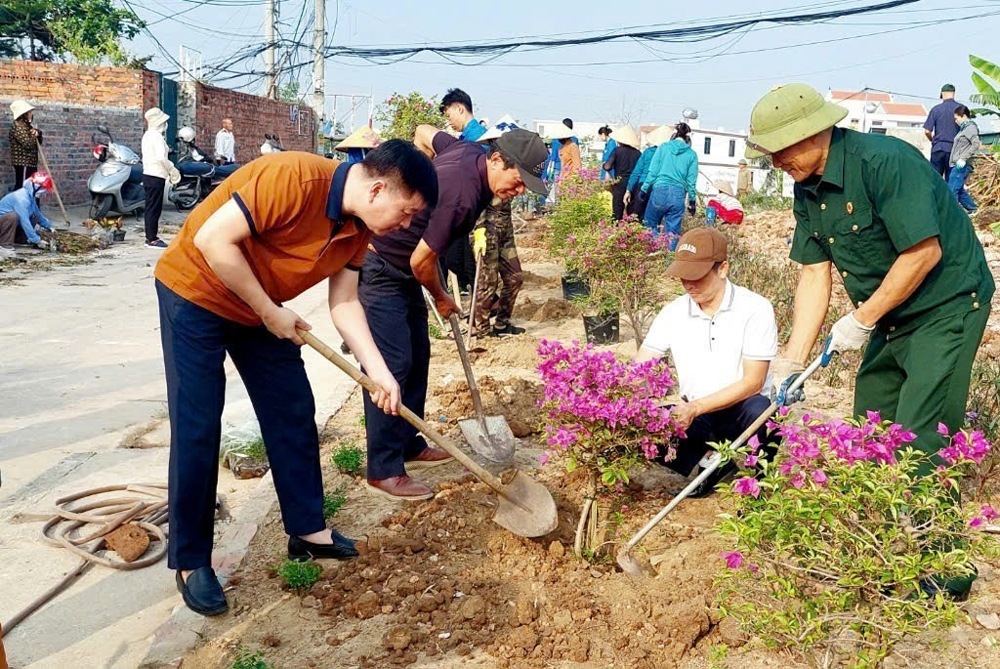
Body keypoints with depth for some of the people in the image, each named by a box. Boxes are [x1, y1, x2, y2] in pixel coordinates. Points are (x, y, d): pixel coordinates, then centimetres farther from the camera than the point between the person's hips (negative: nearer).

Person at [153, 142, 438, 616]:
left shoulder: (358, 228, -6)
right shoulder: (294, 178, -32)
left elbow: (345, 305, -1)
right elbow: (213, 239, -31)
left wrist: (381, 375, -9)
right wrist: (270, 312, -23)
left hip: (263, 311, 8)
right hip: (195, 293, -8)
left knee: (293, 413, 8)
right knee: (197, 429, -5)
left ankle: (307, 529, 23)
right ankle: (190, 561, 8)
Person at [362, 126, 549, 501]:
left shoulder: (470, 152, -2)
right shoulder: (464, 195, -30)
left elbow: (424, 133, 18)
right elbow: (422, 261, -23)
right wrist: (441, 299, -4)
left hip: (401, 269, 10)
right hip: (379, 269, -10)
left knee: (417, 356, 13)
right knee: (392, 364, -11)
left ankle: (410, 446, 24)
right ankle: (384, 471, -5)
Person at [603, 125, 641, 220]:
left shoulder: (617, 151, -5)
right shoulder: (637, 153, 3)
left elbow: (607, 167, -11)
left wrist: (603, 165, 9)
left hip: (620, 184, -3)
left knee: (617, 214, 2)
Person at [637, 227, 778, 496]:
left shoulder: (755, 309, -12)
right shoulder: (673, 313, -1)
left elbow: (753, 382, -17)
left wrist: (695, 408, -28)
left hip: (740, 413, -3)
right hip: (695, 417, 3)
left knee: (759, 409, -37)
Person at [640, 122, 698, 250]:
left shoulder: (663, 147, 4)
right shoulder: (692, 155, 7)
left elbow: (652, 171, -1)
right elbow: (691, 181, 6)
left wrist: (644, 189, 4)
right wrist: (692, 201, 13)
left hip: (659, 191, -1)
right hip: (678, 195, 1)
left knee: (650, 226, 9)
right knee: (673, 233, 6)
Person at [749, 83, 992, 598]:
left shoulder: (884, 161, -25)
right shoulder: (808, 190, 1)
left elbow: (925, 251, -27)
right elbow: (814, 274, 1)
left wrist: (862, 320, -18)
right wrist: (792, 361, -5)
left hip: (947, 306, -9)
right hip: (890, 316, 9)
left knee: (918, 439, -10)